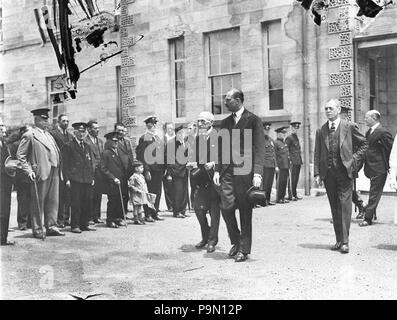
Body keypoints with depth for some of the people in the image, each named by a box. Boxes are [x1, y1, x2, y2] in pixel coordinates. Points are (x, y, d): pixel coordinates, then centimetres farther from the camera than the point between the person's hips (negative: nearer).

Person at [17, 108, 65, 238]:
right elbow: (20, 155, -6)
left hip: (54, 173, 7)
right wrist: (29, 170, -14)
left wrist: (59, 169, 16)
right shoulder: (29, 135, -4)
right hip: (41, 173, -7)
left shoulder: (48, 135, 20)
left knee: (53, 201, 10)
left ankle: (51, 227, 18)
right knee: (38, 202, 0)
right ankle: (37, 230, 8)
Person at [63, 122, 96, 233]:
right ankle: (75, 226, 2)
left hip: (87, 180, 6)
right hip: (75, 179, -6)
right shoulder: (69, 146, 1)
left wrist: (92, 177, 14)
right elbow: (65, 164, -3)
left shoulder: (87, 146, 20)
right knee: (76, 203, -5)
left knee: (87, 203, 5)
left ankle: (84, 224, 14)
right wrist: (67, 179, -10)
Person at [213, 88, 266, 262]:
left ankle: (243, 249, 11)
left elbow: (259, 148, -7)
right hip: (227, 171, 4)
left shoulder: (253, 120, 0)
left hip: (245, 170, -4)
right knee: (226, 207, -3)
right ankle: (235, 241, 20)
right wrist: (217, 170, 7)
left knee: (245, 211, 1)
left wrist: (257, 173, -16)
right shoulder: (225, 123, 17)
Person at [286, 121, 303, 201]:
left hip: (298, 162, 8)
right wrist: (289, 160, -17)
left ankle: (295, 194, 16)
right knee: (292, 179, -6)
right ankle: (290, 196, -4)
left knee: (296, 179, 10)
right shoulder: (289, 138, -6)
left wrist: (301, 161, 18)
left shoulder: (297, 138, 20)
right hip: (292, 162, -8)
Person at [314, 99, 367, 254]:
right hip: (328, 173, 3)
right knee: (334, 207, 8)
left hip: (344, 171, -3)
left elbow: (364, 144, 9)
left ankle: (345, 241, -3)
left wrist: (354, 160, -2)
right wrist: (317, 173, 2)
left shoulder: (349, 126, 1)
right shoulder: (321, 130, 8)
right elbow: (317, 153, 9)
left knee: (344, 206, -6)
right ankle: (338, 239, 16)